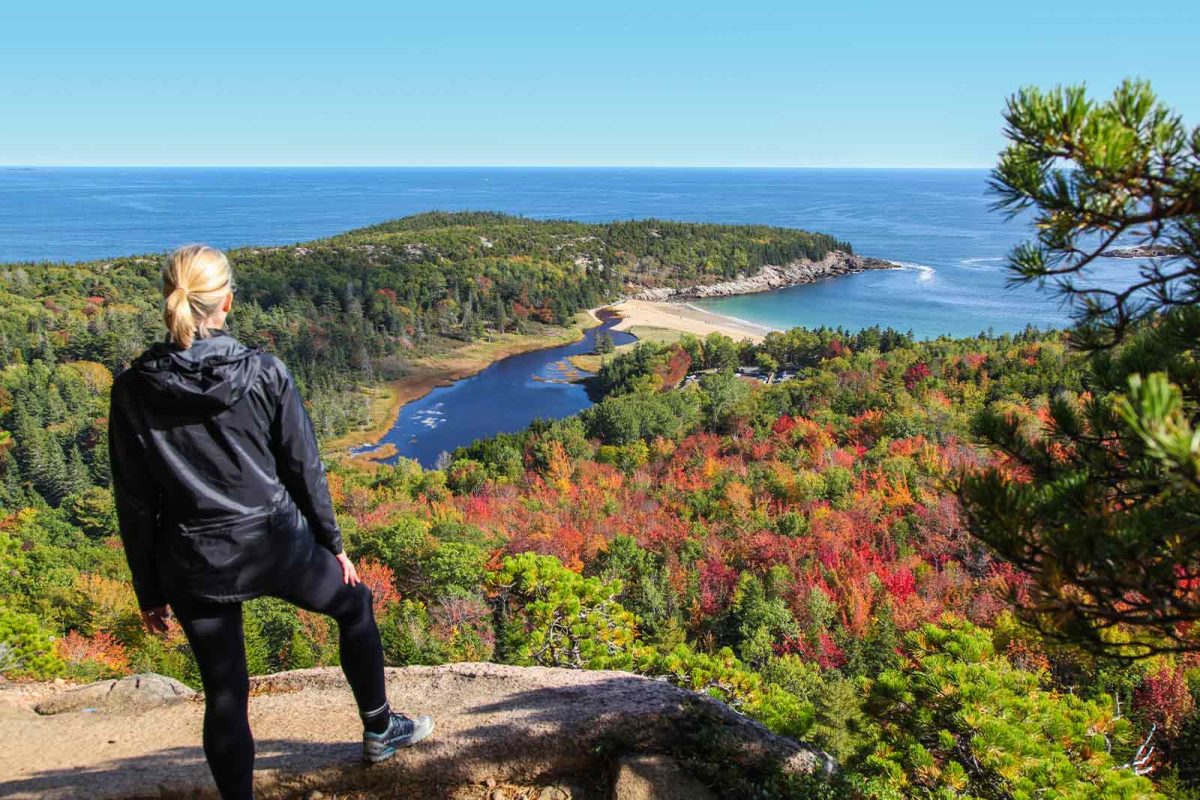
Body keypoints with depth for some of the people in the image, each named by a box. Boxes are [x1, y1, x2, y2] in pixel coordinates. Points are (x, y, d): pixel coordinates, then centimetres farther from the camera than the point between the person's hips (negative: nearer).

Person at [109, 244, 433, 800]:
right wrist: (333, 544, 9)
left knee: (225, 696, 14)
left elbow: (135, 505, -2)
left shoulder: (133, 391, -7)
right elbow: (304, 468, -4)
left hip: (196, 565, 1)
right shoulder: (265, 373, -11)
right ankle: (380, 730, 42)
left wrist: (149, 592, 9)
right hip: (276, 544, -1)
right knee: (354, 604, 27)